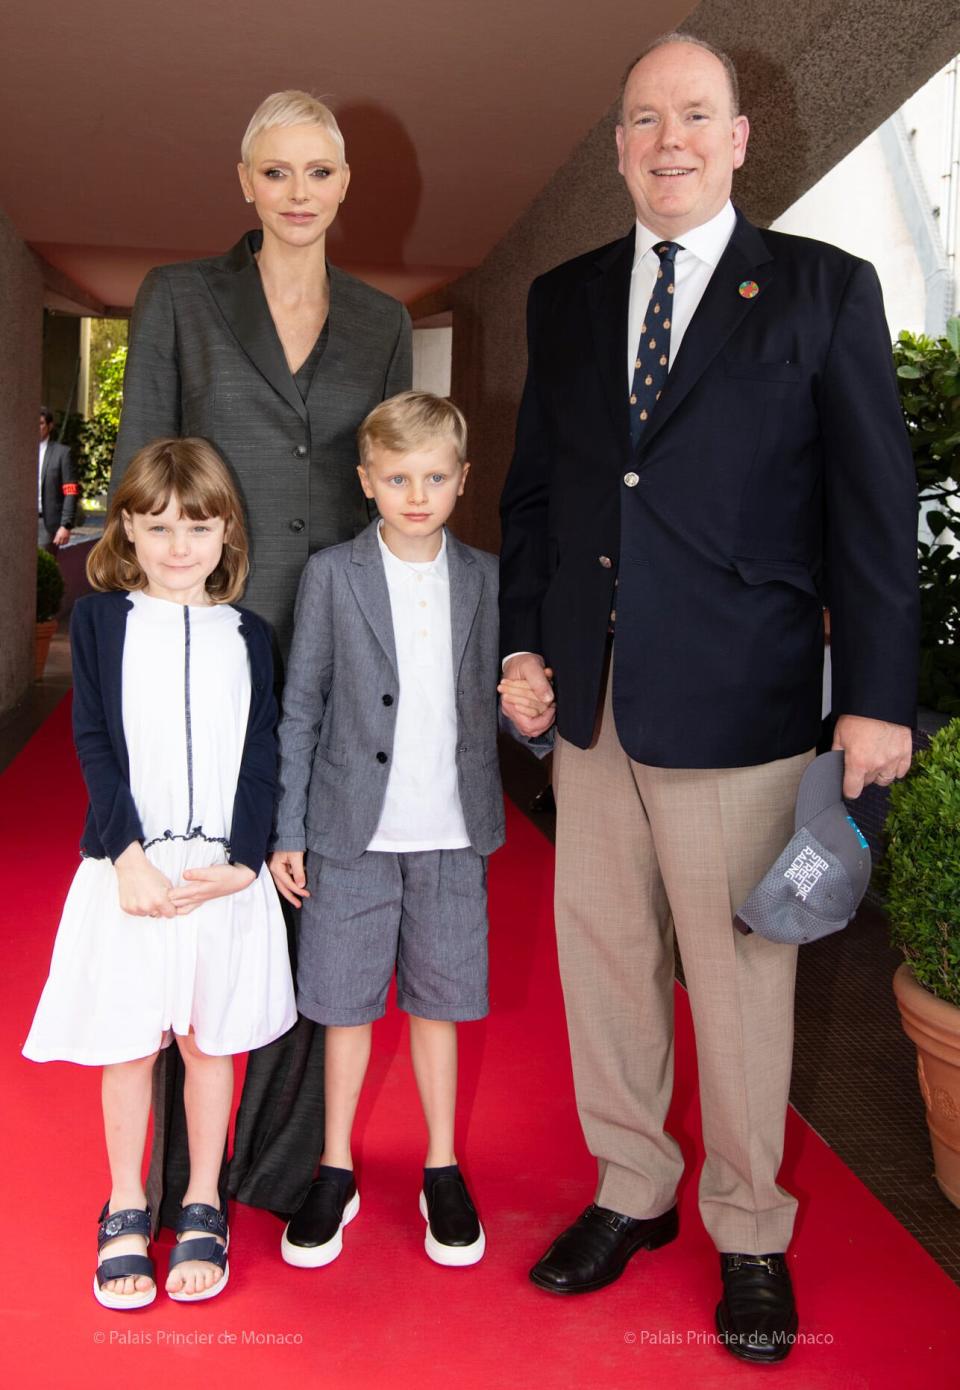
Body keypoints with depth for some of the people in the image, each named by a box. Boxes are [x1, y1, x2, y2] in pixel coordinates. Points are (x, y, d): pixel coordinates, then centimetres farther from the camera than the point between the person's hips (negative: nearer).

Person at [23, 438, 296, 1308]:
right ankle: (126, 1210, 28)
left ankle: (202, 1207, 28)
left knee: (211, 1041, 11)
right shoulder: (100, 620, 3)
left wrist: (240, 863, -10)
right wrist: (129, 856, -13)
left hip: (226, 870, 1)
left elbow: (261, 756, 2)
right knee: (127, 1044, 9)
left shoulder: (249, 635, 6)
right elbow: (96, 747, -3)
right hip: (130, 867, -1)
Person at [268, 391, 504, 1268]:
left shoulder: (487, 579, 4)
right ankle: (336, 1171, 28)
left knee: (438, 1001, 12)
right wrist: (288, 830, -2)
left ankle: (443, 1170, 28)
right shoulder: (332, 574, -1)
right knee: (346, 1002, 10)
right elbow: (302, 706, 0)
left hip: (451, 833, 1)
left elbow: (496, 698, 10)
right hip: (353, 831, -1)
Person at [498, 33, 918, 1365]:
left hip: (738, 701, -4)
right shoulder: (564, 298, 14)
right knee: (602, 955, 12)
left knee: (740, 970, 5)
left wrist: (877, 696, -8)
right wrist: (523, 642, 7)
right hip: (592, 697, 4)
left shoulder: (825, 289, 2)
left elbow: (875, 506, -3)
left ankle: (752, 1237, 26)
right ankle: (632, 1193, 33)